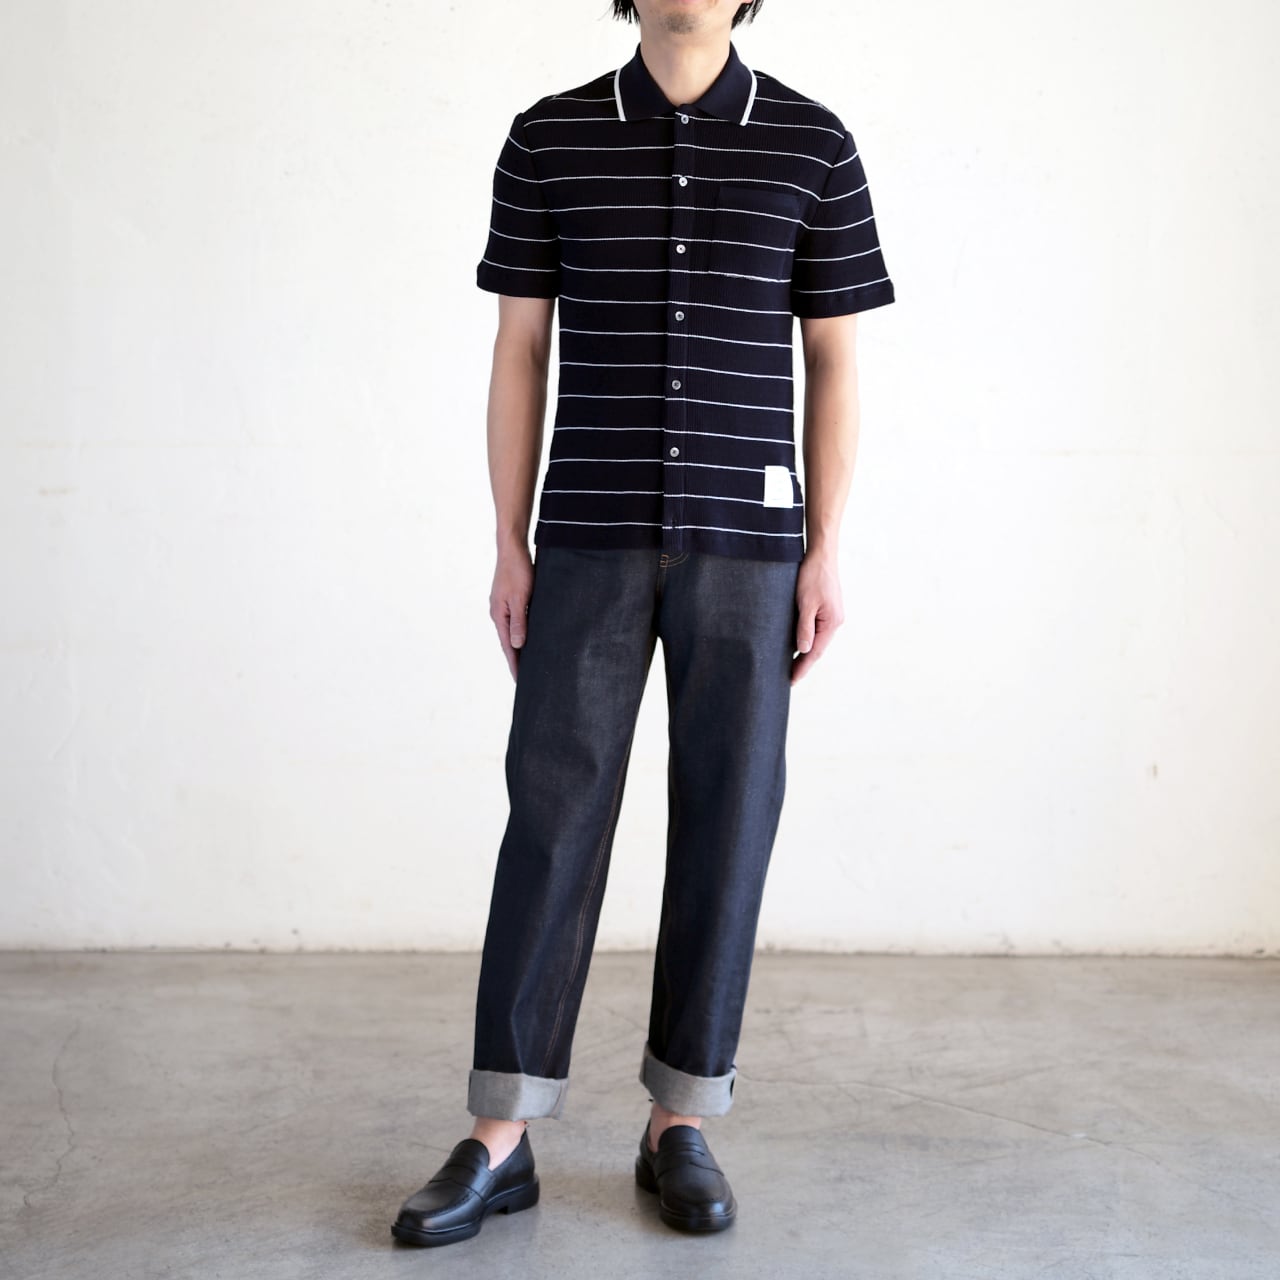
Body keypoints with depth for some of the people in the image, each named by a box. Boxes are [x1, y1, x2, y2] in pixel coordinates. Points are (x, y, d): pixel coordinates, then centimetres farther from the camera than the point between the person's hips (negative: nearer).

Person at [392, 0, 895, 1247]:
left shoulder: (812, 145, 4)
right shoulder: (548, 138, 5)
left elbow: (833, 363, 5)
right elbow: (519, 353, 5)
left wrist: (824, 552, -1)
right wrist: (510, 547, 1)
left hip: (746, 536, 0)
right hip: (592, 536, 0)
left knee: (723, 818, 1)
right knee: (552, 815, -3)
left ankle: (679, 1124, 15)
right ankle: (500, 1139, 5)